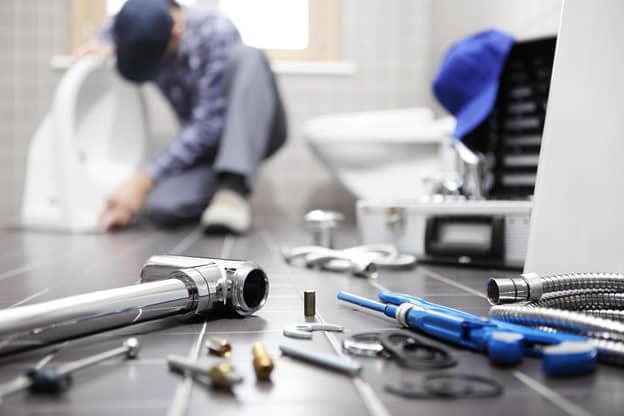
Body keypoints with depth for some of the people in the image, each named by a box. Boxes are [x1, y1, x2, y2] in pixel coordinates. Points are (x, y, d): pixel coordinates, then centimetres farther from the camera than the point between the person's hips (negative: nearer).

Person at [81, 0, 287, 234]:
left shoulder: (216, 32, -23)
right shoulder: (144, 36, -7)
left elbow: (207, 125, -29)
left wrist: (143, 181, -33)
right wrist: (104, 45, -6)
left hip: (255, 132, -3)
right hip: (199, 143, 3)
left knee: (246, 57, -34)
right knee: (160, 206, -29)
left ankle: (235, 187, -34)